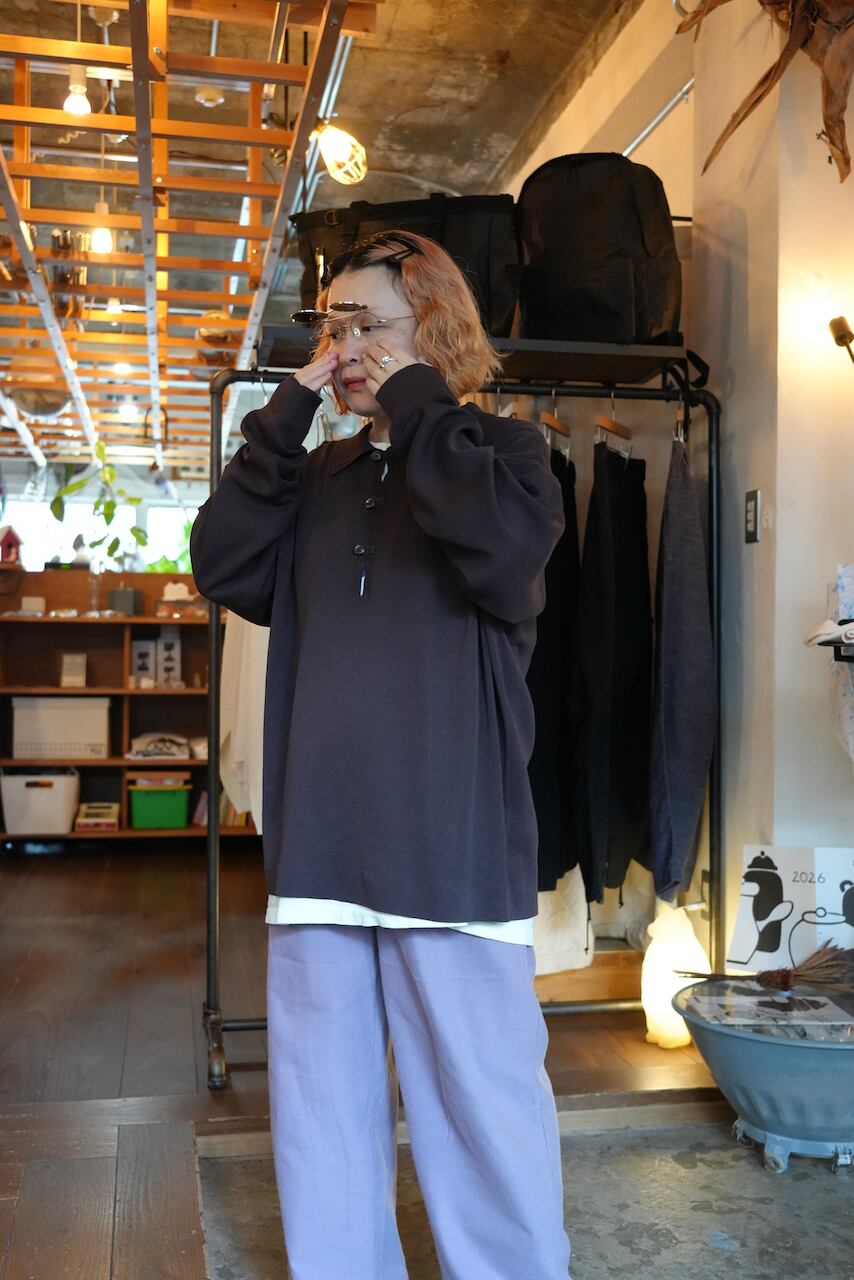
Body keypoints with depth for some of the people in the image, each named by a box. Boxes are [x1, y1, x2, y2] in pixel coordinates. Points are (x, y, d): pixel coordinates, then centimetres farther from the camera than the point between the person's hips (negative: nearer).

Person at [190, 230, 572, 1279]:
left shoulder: (499, 447, 4)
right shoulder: (318, 475, 16)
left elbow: (508, 546, -19)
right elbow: (225, 568, 2)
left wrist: (415, 400, -8)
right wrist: (288, 411, 1)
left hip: (454, 846, -4)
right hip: (319, 848, 5)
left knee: (483, 1107, 3)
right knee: (321, 1116, 15)